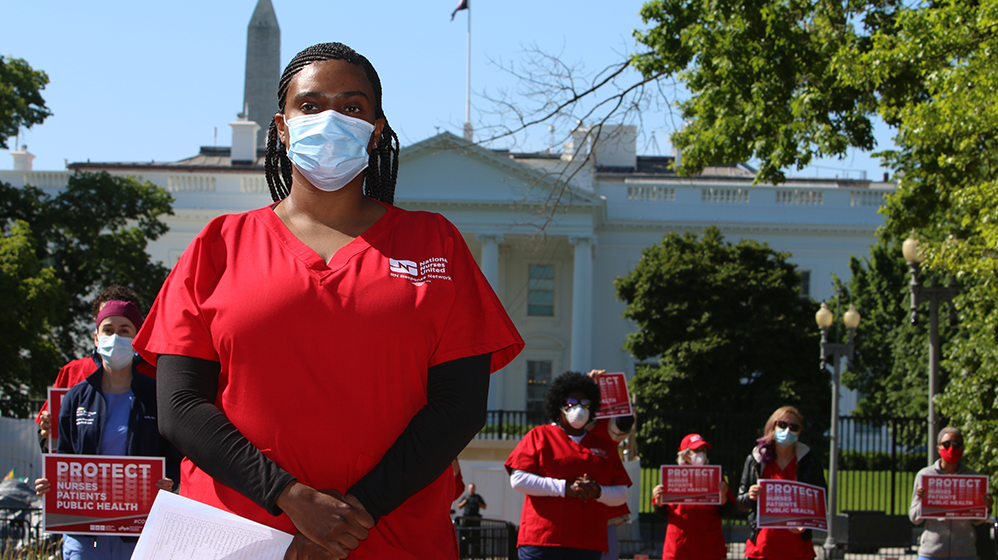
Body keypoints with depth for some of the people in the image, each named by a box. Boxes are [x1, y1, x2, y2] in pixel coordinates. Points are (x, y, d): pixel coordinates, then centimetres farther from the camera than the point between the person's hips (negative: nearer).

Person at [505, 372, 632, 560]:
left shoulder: (605, 447, 21)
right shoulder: (539, 436, 10)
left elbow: (622, 494, 16)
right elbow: (518, 479, -3)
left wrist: (598, 492, -7)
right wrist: (564, 488, -10)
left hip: (588, 544, 3)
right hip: (541, 538, -3)